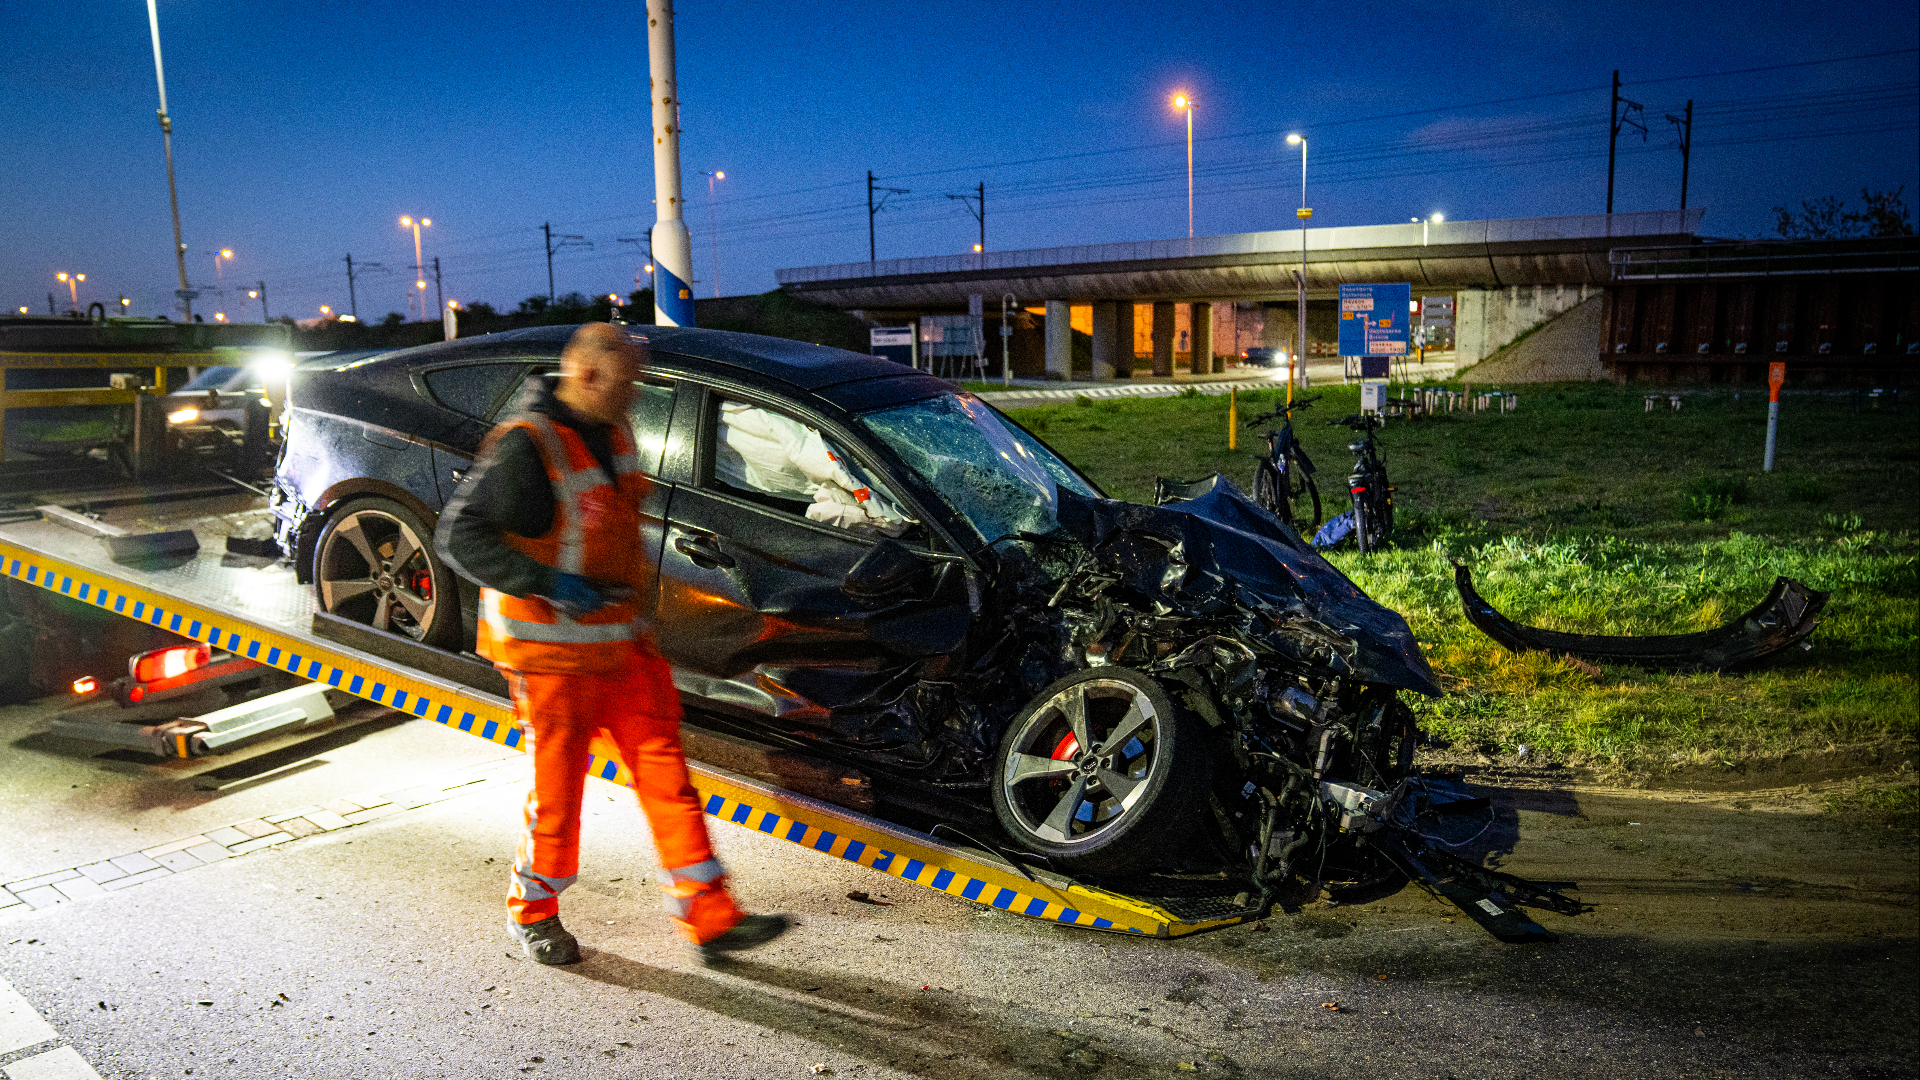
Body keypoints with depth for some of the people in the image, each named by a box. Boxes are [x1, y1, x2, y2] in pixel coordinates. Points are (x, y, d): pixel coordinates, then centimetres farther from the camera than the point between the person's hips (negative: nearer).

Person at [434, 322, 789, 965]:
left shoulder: (611, 433, 7)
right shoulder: (527, 446, -19)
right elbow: (458, 537, -21)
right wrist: (548, 582, -27)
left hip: (622, 643, 8)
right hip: (553, 653, -8)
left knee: (665, 773, 8)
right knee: (557, 791, 6)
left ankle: (709, 918, 15)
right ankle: (533, 912, 33)